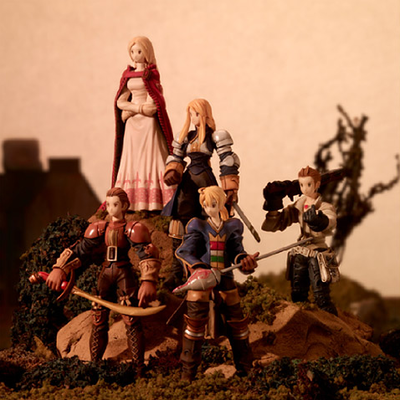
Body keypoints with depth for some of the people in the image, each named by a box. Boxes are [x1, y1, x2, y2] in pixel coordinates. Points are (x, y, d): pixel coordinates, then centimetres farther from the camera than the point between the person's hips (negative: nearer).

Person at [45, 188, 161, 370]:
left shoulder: (131, 230, -6)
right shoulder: (100, 229, 8)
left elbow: (147, 255, -19)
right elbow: (80, 250, 3)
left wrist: (148, 281, -36)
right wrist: (59, 270, -11)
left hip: (125, 274, -5)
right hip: (106, 273, 5)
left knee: (131, 321, -10)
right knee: (98, 320, 4)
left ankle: (139, 367, -6)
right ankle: (94, 363, 13)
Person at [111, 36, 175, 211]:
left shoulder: (151, 74, -1)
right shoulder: (128, 75, 14)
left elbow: (151, 104, -9)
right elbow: (120, 102, 8)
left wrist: (130, 110, -5)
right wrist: (139, 108, -8)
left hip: (148, 124, -5)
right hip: (132, 124, 5)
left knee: (150, 158, -11)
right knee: (131, 161, -2)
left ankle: (153, 203, -14)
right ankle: (133, 203, -5)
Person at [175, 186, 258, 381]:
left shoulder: (232, 226, 9)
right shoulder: (198, 226, 5)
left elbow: (236, 251, 0)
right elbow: (186, 251, -6)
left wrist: (245, 261, -24)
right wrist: (198, 267, -26)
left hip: (225, 277, 2)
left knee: (236, 319, 5)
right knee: (196, 320, -7)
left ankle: (245, 368, 18)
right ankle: (188, 371, 0)